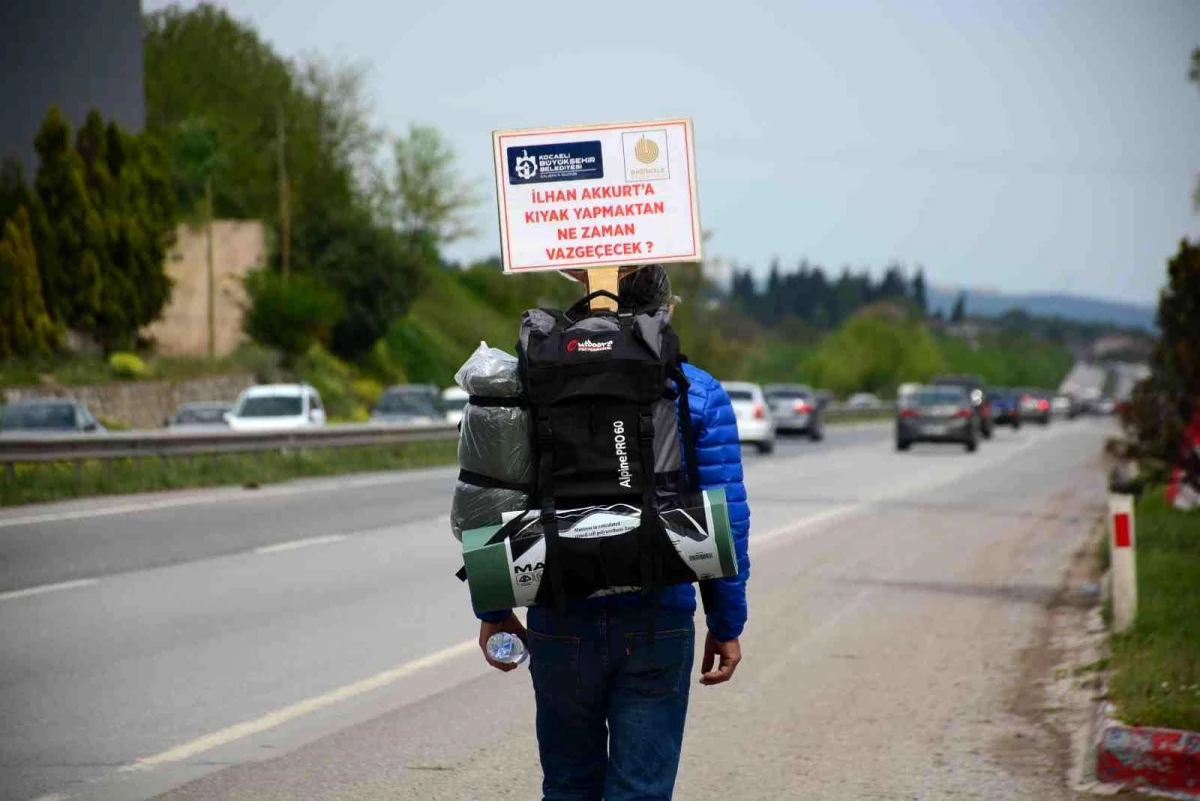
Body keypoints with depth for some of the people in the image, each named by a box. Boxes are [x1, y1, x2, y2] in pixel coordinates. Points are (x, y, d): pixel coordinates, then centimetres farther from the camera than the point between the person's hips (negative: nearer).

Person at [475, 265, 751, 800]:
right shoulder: (699, 394, -2)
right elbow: (725, 519, -4)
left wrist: (493, 609, 8)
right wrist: (726, 626, 3)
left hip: (562, 624, 2)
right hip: (659, 627, -1)